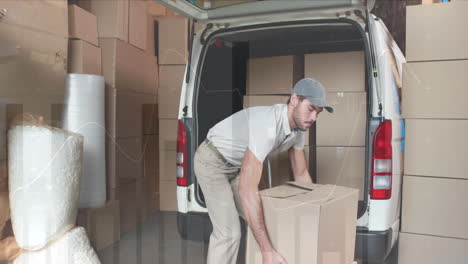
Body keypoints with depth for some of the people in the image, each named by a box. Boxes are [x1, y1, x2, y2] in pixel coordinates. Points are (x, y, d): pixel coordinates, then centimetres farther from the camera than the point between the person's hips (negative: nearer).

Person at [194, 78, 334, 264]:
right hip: (211, 162, -9)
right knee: (229, 232, -14)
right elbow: (247, 191, -47)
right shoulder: (267, 127, -42)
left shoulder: (297, 126, -10)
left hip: (235, 164, 9)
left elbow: (301, 175, 3)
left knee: (261, 220, 10)